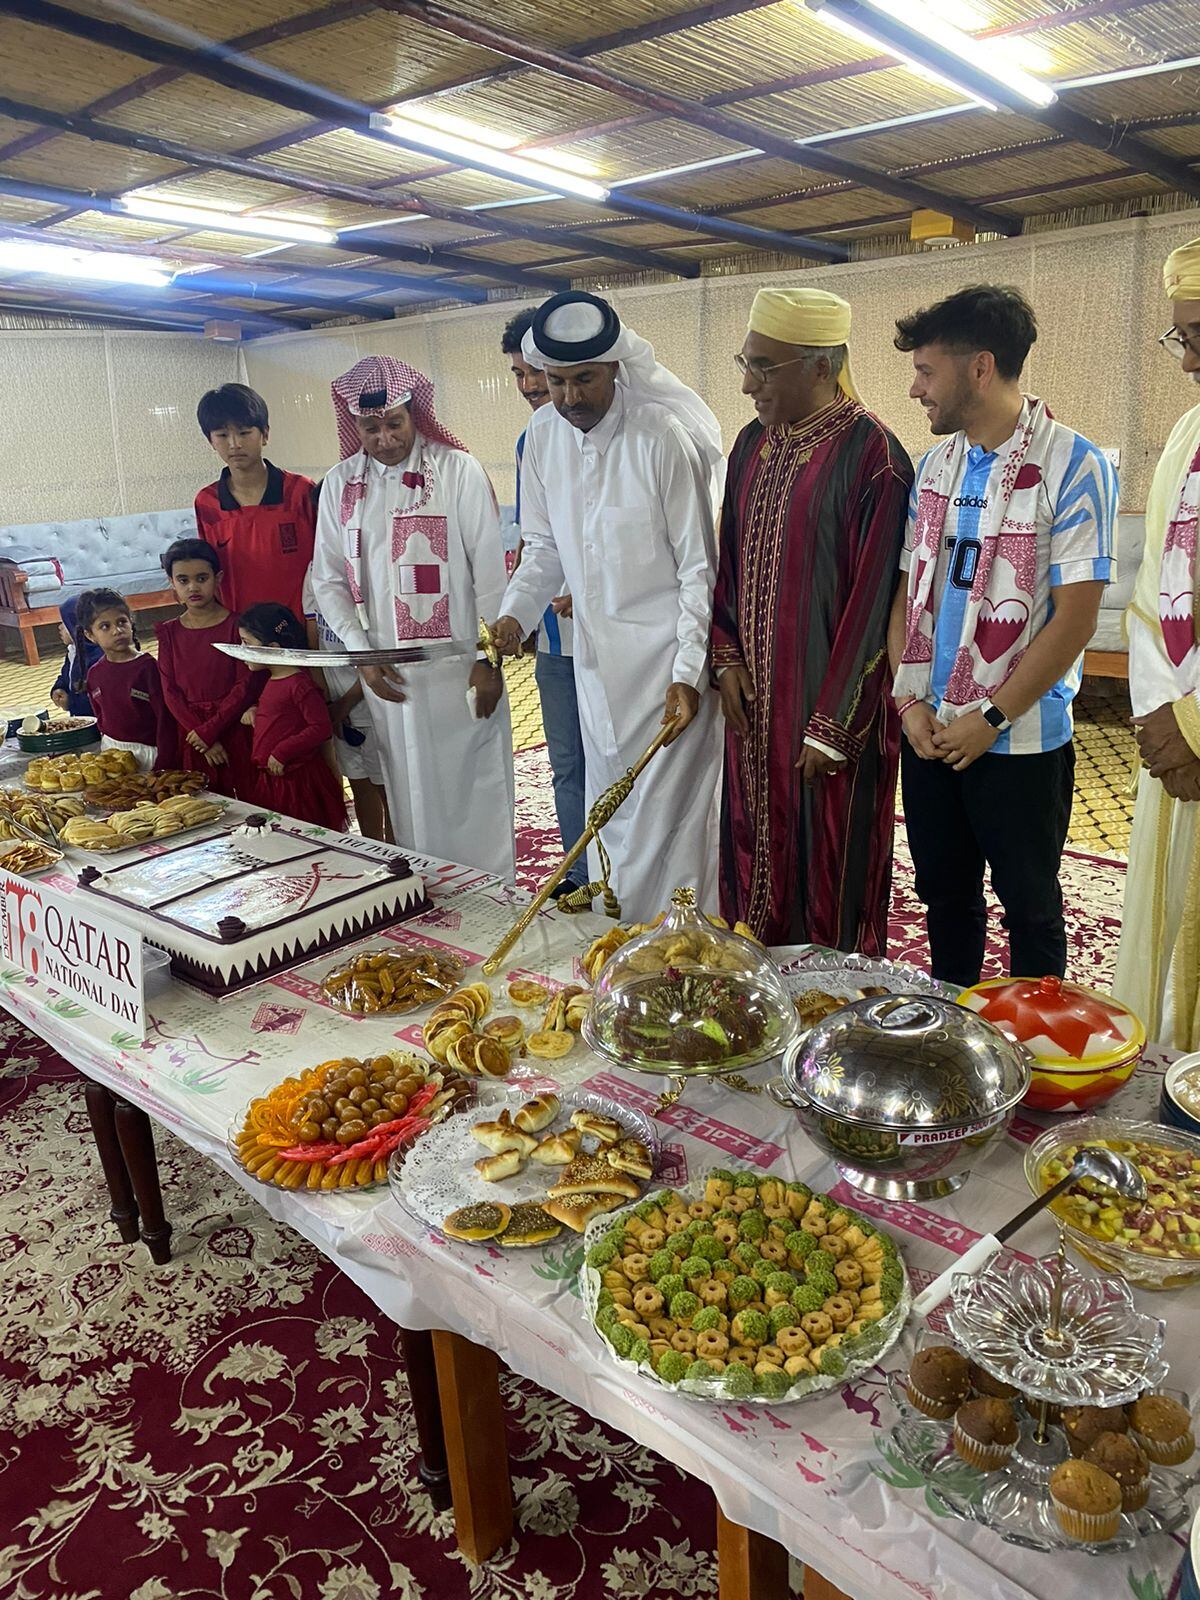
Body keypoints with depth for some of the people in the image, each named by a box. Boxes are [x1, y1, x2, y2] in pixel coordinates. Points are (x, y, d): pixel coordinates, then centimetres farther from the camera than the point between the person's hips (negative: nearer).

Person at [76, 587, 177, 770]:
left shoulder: (147, 666, -13)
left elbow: (165, 718, -14)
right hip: (111, 752, 5)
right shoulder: (94, 674, 4)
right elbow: (101, 718, 17)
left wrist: (163, 765, -16)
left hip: (147, 752, -5)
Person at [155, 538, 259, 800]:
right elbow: (170, 692, 2)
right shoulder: (169, 632, 7)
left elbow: (247, 685, -10)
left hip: (234, 731, -3)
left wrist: (209, 730, -13)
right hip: (192, 738, 3)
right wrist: (200, 735, -10)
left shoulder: (235, 625, -4)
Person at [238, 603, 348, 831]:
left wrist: (282, 753, -22)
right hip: (270, 778, 10)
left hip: (297, 780, -10)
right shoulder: (272, 681, 13)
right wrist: (255, 711, 11)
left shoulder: (299, 684, -17)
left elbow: (321, 727, -22)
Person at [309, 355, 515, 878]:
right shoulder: (340, 483, 8)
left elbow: (489, 570, -5)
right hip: (384, 675, 3)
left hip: (459, 668, -3)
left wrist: (488, 658, -8)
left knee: (473, 790, 2)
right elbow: (328, 581, 9)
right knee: (410, 798, 10)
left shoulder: (458, 470, -3)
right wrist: (362, 653, -3)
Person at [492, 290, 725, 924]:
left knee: (670, 817, -2)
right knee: (610, 815, 16)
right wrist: (515, 611, -3)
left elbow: (699, 565, -12)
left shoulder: (664, 437, -14)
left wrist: (688, 673, -17)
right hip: (594, 657, 6)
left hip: (665, 662, -6)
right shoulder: (544, 435, 4)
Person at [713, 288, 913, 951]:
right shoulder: (754, 444, 9)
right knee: (755, 850, 15)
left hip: (827, 706, -7)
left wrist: (831, 728, -15)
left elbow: (871, 600, -15)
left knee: (829, 868, 5)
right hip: (754, 701, 7)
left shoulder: (872, 456, -13)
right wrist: (726, 658, 1)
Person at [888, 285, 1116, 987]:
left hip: (1020, 741, -5)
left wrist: (991, 719, -15)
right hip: (929, 734, 6)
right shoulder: (937, 462, 8)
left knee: (1028, 904, 10)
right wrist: (910, 701, -3)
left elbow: (1075, 619, -15)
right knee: (944, 892, 17)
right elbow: (908, 590, 8)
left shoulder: (1074, 468, -11)